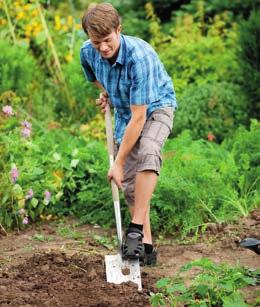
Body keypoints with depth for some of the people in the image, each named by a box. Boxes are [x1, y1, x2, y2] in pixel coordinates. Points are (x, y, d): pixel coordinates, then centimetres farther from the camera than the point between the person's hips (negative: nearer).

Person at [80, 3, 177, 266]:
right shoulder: (88, 52, -16)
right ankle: (146, 246, 11)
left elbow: (139, 118, -34)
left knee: (147, 153, -36)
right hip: (124, 113, 6)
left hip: (156, 106, -6)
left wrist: (118, 162, -32)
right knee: (129, 183, 2)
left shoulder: (140, 56, -35)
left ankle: (136, 229, -34)